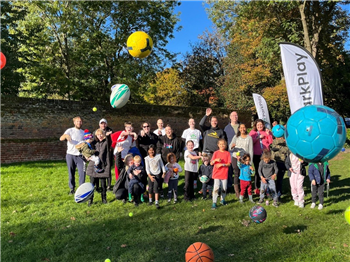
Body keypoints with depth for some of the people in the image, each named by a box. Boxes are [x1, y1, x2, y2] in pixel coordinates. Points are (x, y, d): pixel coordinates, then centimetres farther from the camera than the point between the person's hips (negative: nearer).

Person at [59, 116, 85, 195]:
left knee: (82, 173, -5)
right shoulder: (70, 130, 0)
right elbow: (61, 139, -14)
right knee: (71, 173, 6)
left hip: (80, 156, 2)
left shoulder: (83, 132, 13)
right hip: (70, 155, -2)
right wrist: (66, 135, -37)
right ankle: (72, 189, 18)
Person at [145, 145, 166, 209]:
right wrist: (149, 176, -18)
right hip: (151, 174, 1)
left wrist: (164, 172, 10)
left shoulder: (158, 156, -1)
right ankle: (150, 200, 28)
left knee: (156, 188, -7)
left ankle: (157, 203, -6)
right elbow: (147, 168, -7)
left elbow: (162, 164, 9)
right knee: (150, 188, 7)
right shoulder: (147, 158, -4)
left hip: (157, 174, -1)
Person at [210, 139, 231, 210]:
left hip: (224, 174, 2)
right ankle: (214, 203, -4)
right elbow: (211, 163, -2)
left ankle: (222, 200, 33)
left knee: (224, 188, 10)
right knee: (216, 188, -10)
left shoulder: (227, 153, 3)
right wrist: (216, 160, -20)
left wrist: (222, 164, -17)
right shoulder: (216, 153, 1)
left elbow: (229, 164, -3)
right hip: (217, 174, -2)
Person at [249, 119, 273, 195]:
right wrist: (258, 137, -9)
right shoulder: (252, 132, 9)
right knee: (257, 170, 3)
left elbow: (270, 142, 4)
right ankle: (257, 188, 13)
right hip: (256, 154, -1)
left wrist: (268, 134, -8)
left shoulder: (267, 132, 12)